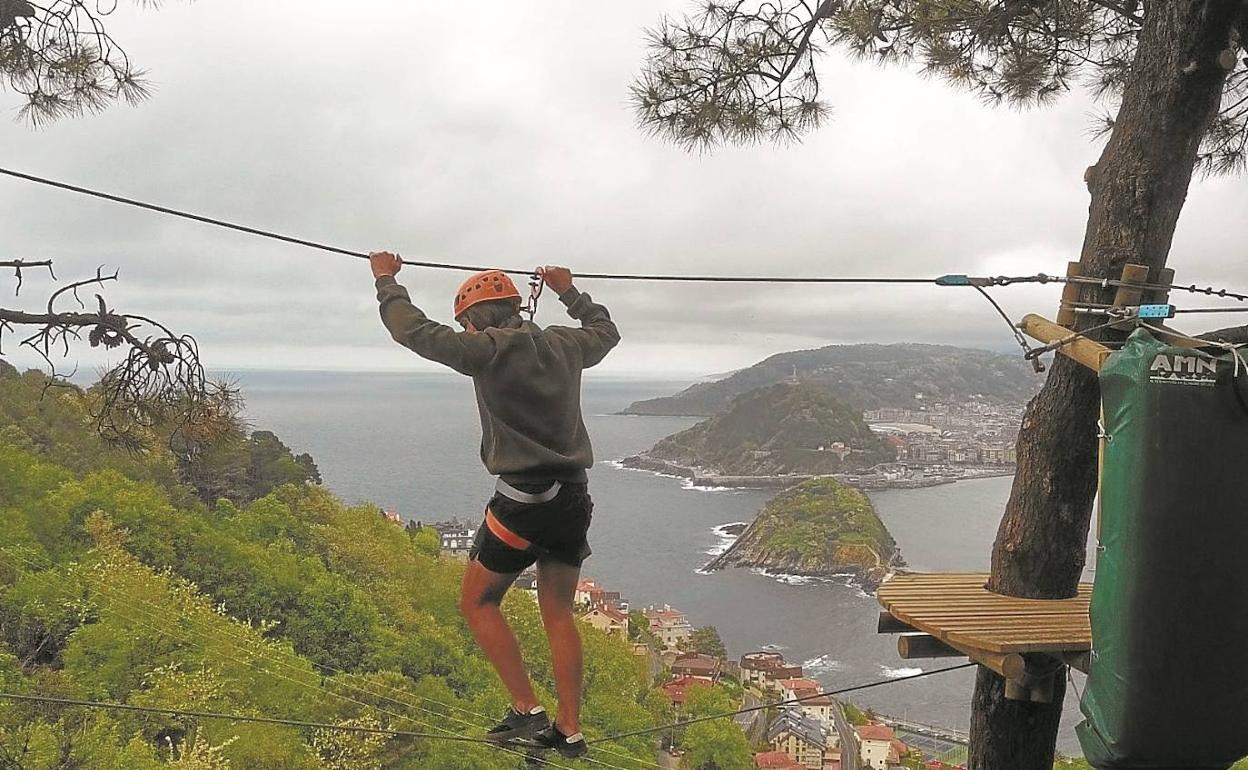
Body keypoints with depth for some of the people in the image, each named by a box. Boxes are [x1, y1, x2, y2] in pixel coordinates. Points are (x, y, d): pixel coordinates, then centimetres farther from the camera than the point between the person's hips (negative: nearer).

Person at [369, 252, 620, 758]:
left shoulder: (488, 350, -10)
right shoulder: (563, 345, 8)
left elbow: (414, 330, -6)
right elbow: (606, 331, 30)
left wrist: (386, 279, 9)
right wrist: (569, 292, 42)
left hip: (523, 502, -6)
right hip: (575, 499, 7)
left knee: (477, 603, 10)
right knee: (558, 613, 13)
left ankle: (528, 711, 5)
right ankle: (569, 731, 15)